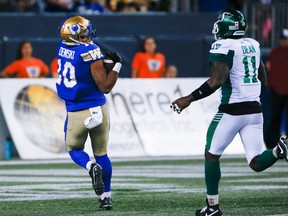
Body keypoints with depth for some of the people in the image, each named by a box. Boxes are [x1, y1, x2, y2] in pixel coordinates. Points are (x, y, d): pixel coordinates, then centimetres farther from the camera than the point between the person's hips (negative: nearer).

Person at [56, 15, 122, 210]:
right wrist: (117, 65, -7)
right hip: (97, 110, -2)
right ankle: (106, 198, 14)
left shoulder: (63, 48, -2)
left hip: (76, 113, 2)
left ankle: (92, 166, -11)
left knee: (74, 149, 21)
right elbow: (105, 87, -13)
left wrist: (103, 60, 8)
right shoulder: (90, 51, -17)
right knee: (101, 153, 14)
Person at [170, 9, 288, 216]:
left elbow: (217, 80, -20)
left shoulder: (223, 46, -10)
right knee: (257, 163, 3)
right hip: (255, 109, 6)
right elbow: (263, 79, 21)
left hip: (233, 110, -6)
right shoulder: (253, 45, 13)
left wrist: (189, 99, -16)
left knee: (212, 155, 12)